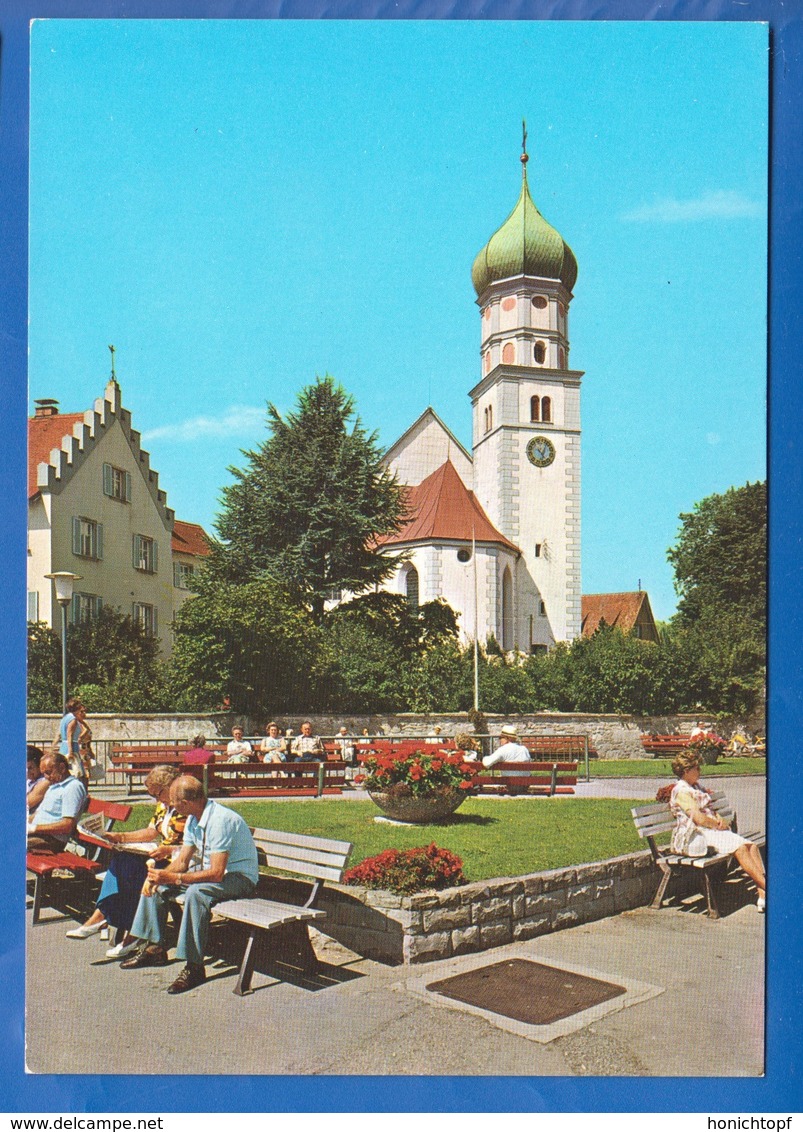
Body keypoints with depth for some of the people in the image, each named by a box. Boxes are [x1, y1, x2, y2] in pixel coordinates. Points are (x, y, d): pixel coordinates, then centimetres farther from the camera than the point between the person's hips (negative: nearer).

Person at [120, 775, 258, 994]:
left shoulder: (219, 820, -28)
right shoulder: (193, 819, 1)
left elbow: (216, 873, -32)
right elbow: (182, 860, 6)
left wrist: (173, 878, -30)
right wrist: (161, 875, -14)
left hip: (239, 876, -10)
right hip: (211, 868, 10)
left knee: (196, 891, -36)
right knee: (156, 883, 6)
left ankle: (194, 967, -27)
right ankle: (154, 948, 13)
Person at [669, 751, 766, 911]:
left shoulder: (697, 787, 20)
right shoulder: (681, 791, -10)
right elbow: (699, 819, -18)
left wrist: (720, 820, 4)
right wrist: (718, 825, -4)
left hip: (712, 831, 9)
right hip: (696, 837, -9)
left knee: (752, 846, -12)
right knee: (740, 847, -27)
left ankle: (763, 895, -20)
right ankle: (766, 886, -23)